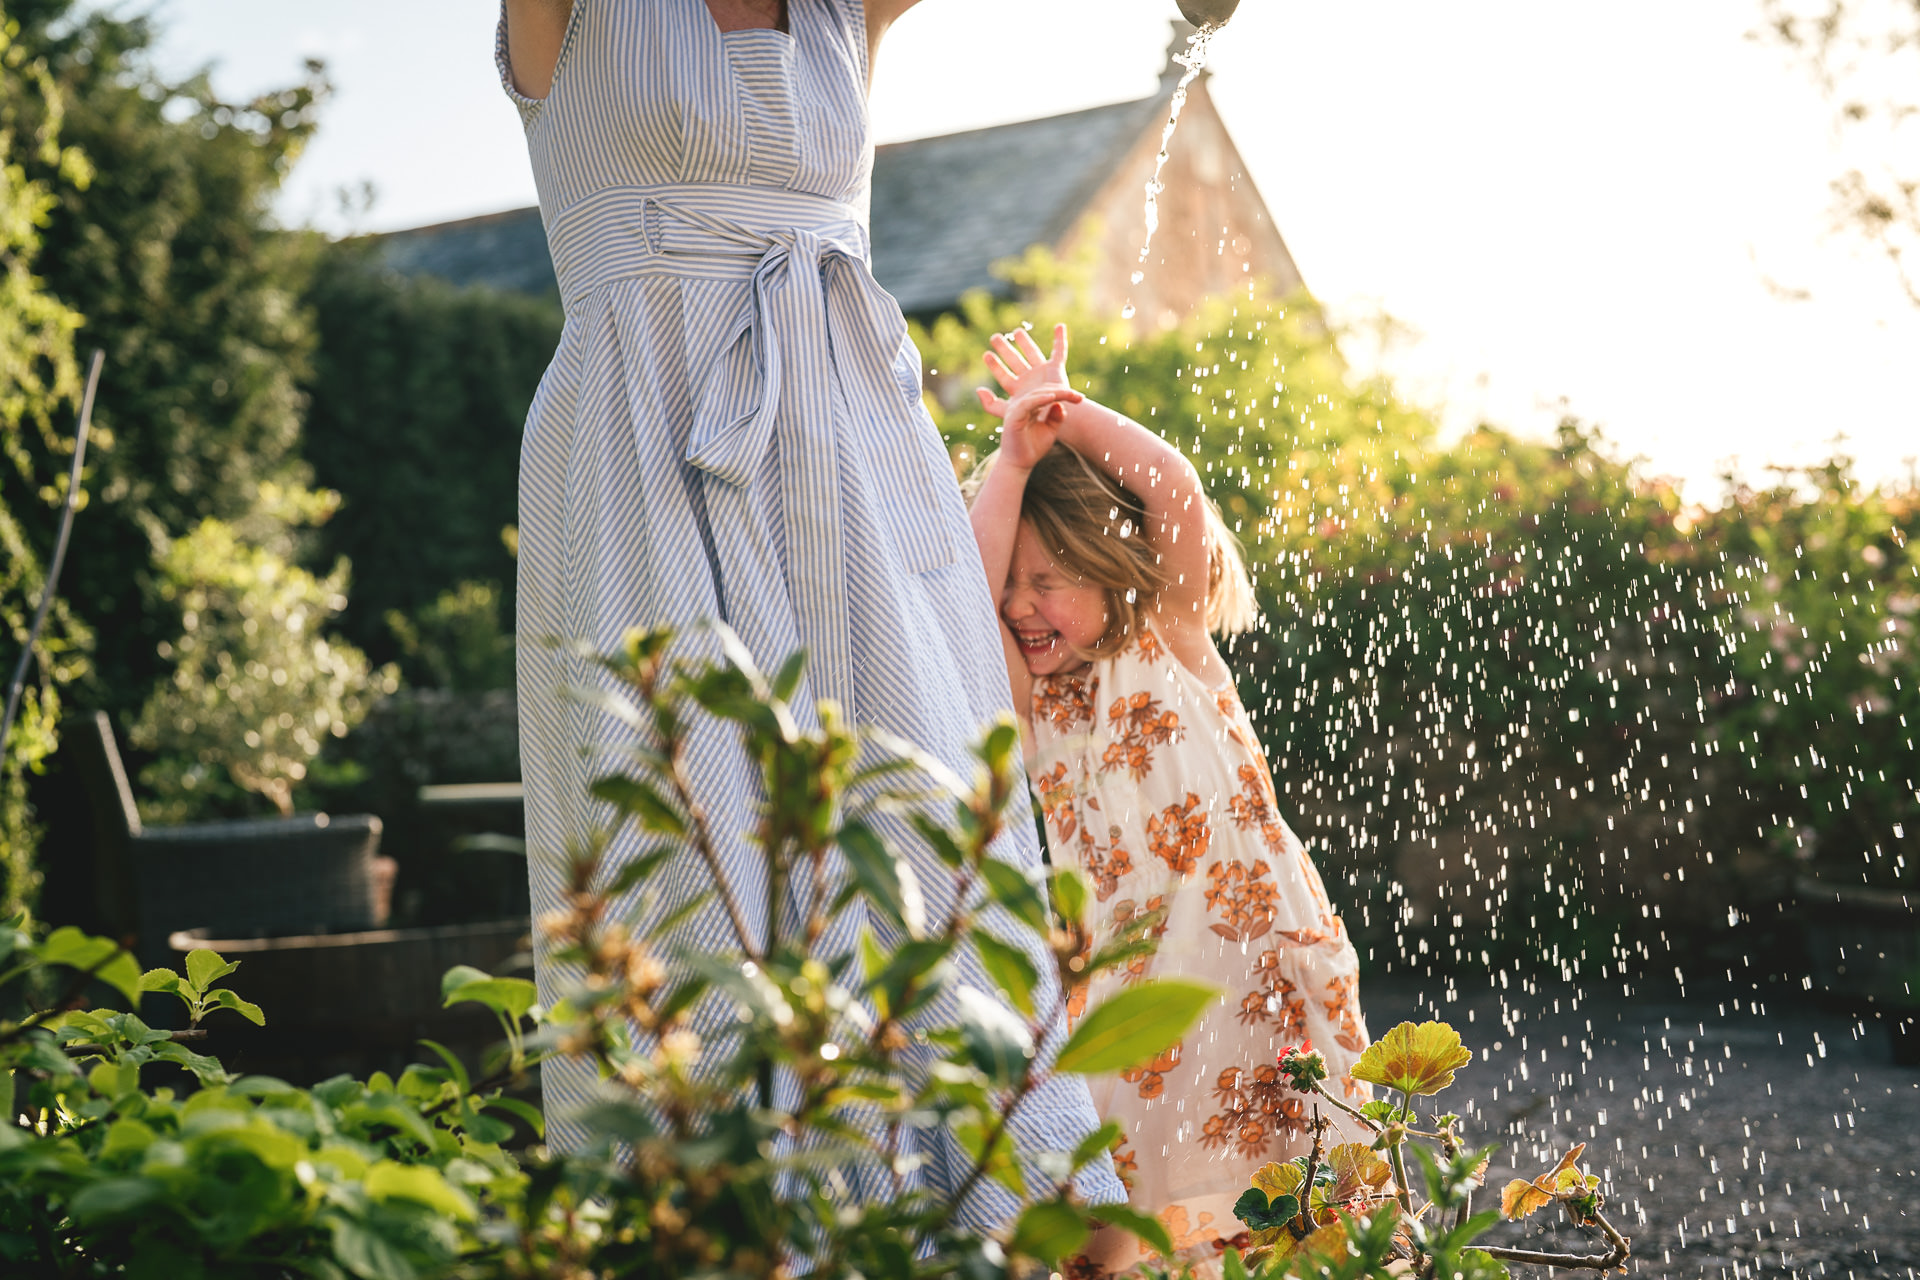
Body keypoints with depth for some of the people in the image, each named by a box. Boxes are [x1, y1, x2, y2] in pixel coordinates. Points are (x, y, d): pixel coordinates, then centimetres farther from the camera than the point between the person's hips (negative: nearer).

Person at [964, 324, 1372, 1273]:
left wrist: (1071, 413, -6)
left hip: (1249, 945, -1)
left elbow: (1178, 493, -9)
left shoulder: (1170, 637, 4)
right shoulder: (1025, 696, 5)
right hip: (1126, 965, 1)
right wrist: (1015, 456, -11)